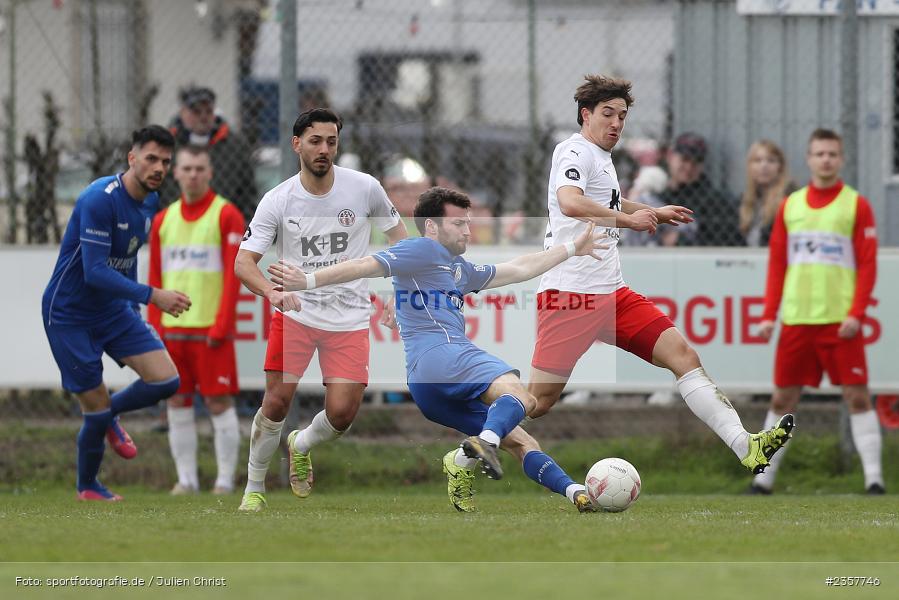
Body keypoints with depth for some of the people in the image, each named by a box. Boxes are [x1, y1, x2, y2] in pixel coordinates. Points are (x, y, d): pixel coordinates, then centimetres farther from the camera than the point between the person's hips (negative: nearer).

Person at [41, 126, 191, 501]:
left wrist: (133, 308, 22)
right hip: (69, 313, -7)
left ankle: (111, 415, 22)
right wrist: (153, 296, -35)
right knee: (96, 407, -4)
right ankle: (87, 488, 21)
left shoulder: (150, 202, 2)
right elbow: (95, 272, -31)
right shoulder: (100, 200, -25)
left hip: (115, 311, 7)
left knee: (166, 381, -8)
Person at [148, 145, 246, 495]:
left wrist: (221, 326, -14)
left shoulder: (227, 216, -2)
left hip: (211, 330, -5)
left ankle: (225, 480, 1)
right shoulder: (163, 220, 13)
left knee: (219, 402, -3)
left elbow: (233, 276, -7)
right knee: (177, 404, 5)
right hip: (172, 330, 5)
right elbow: (155, 280, 14)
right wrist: (154, 326, 4)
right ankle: (186, 479, 10)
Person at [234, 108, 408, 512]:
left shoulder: (365, 188, -5)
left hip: (350, 319, 1)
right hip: (295, 313, -1)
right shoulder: (277, 201, -8)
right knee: (277, 401, -11)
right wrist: (272, 292, -31)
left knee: (342, 412, -8)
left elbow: (396, 233, 12)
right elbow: (243, 262, -11)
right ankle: (254, 488, 9)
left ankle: (301, 446, 27)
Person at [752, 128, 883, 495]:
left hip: (840, 322, -3)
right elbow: (776, 264, 12)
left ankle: (873, 477, -4)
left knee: (857, 396, -6)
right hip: (796, 319, 3)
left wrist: (856, 313, -13)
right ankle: (764, 478, 11)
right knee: (782, 397, 5)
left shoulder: (856, 205, 1)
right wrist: (769, 314, 5)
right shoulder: (790, 206, 11)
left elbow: (868, 265, -3)